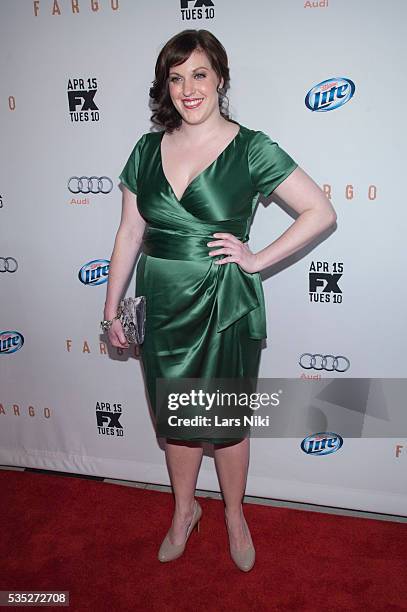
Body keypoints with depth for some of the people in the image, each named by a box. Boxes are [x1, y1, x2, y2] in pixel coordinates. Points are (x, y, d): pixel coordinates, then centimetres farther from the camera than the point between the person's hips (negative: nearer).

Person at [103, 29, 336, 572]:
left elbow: (321, 212, -9)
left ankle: (235, 516, 40)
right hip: (162, 304, 4)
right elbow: (129, 233, 7)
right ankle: (185, 510, 44)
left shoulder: (251, 148, -8)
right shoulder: (148, 150, 3)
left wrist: (258, 259, -14)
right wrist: (112, 307, 7)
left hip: (224, 307, -3)